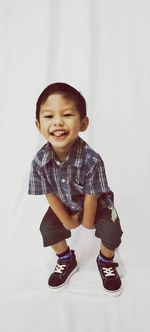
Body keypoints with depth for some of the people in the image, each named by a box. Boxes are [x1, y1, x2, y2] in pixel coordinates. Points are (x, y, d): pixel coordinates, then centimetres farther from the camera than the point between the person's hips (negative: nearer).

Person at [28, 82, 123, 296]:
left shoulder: (91, 160, -39)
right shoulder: (39, 161, -29)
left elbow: (91, 196, -25)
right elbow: (50, 194, -15)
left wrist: (88, 221, -10)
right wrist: (66, 220, -6)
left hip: (97, 203, -2)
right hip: (64, 203, 3)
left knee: (112, 232, -17)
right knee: (48, 229, -7)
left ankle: (106, 262, 20)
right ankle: (66, 261, 26)